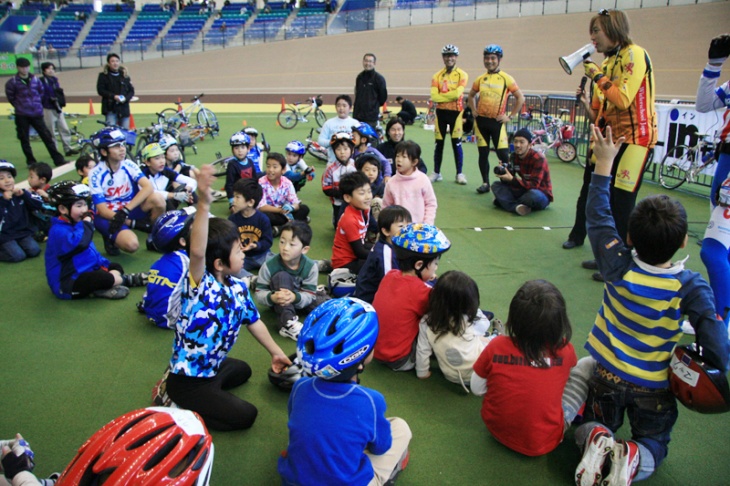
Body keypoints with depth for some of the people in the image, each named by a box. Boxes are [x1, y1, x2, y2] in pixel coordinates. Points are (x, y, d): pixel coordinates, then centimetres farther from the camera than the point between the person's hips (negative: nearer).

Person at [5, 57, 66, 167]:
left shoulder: (35, 79, 5)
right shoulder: (12, 82, -4)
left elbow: (41, 92, 17)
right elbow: (10, 97, 5)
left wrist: (37, 104, 12)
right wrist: (19, 106, 7)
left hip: (37, 114, 2)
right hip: (21, 116, -2)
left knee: (47, 136, 0)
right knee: (24, 139, 4)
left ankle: (58, 159, 2)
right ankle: (31, 161, 15)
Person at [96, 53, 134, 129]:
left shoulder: (125, 75, 13)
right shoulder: (103, 76, 3)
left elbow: (131, 90, 12)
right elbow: (100, 90, -3)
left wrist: (126, 98, -8)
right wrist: (113, 96, -16)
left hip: (124, 108, 3)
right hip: (110, 108, -3)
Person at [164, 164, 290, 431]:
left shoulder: (238, 288, -5)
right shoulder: (200, 285, -27)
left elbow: (254, 321, 9)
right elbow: (197, 253, -48)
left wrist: (275, 352, 18)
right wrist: (204, 204, -61)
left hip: (212, 367, 8)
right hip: (187, 381, -8)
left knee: (242, 370, 33)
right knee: (245, 415, -5)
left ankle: (186, 401, 23)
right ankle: (177, 408, 4)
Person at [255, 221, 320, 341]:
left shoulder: (311, 266, -22)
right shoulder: (269, 266, -25)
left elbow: (310, 295, -22)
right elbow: (259, 293, -21)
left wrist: (295, 297, -44)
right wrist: (272, 297, -44)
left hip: (300, 300, 1)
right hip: (279, 303, -1)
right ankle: (288, 324, -40)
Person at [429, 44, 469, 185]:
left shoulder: (462, 75, -1)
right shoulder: (437, 76, 6)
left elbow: (457, 93, -17)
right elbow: (434, 96, -8)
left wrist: (441, 95, -9)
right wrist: (450, 96, -14)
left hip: (456, 112, -3)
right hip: (441, 112, 3)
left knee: (456, 143, 0)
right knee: (439, 143, 7)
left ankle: (459, 174, 9)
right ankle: (436, 172, 16)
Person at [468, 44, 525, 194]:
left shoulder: (506, 79, -4)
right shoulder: (480, 79, 7)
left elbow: (521, 98, -2)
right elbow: (471, 95, 24)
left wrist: (510, 116, -4)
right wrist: (474, 110, 10)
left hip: (497, 121, -4)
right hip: (481, 120, 4)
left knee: (503, 154, -7)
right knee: (483, 153, 8)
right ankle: (485, 183, 18)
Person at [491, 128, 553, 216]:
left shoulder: (539, 159, -21)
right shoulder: (514, 157, -2)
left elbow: (534, 185, -30)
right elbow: (509, 181, -4)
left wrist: (512, 179, -39)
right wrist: (503, 175, -27)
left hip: (541, 194, -6)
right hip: (524, 190, 6)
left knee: (533, 195, -41)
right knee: (496, 185, -7)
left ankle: (504, 201, -14)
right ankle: (517, 207, -31)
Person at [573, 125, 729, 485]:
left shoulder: (618, 268, -21)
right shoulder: (690, 287, -23)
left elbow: (597, 217, -12)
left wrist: (604, 164, -8)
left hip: (606, 375, 1)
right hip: (653, 387, -1)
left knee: (593, 426, 23)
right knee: (654, 442, 22)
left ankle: (596, 442, -13)